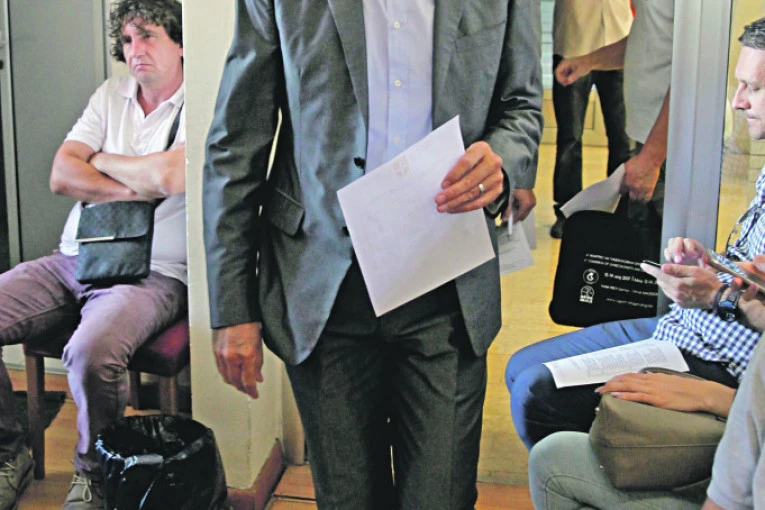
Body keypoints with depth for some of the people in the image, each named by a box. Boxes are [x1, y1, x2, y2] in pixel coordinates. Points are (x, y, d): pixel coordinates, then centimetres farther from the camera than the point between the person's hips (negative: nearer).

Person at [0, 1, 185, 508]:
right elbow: (61, 175, 7)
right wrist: (133, 188, -7)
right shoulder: (111, 95, 16)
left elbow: (167, 176, -21)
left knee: (92, 352, -35)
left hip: (151, 272, -6)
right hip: (74, 258, 6)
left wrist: (100, 161, -1)